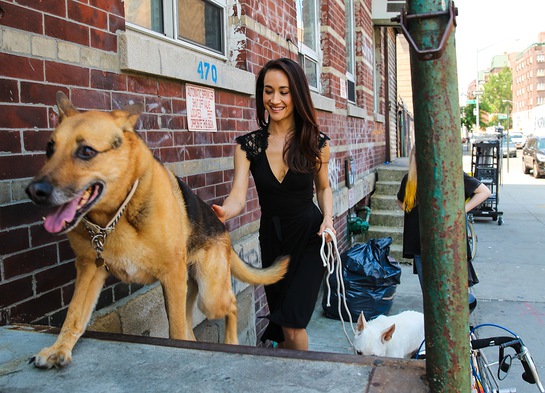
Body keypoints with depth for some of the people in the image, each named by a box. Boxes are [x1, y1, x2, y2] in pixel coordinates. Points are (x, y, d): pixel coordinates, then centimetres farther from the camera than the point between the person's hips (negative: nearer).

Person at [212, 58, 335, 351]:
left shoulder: (316, 142, -8)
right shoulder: (248, 145, -7)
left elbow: (323, 187, 7)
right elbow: (238, 196, -17)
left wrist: (328, 218, -11)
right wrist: (223, 213, -39)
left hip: (309, 236, -2)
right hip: (272, 238, 3)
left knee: (292, 323, -12)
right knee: (281, 320, 15)